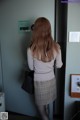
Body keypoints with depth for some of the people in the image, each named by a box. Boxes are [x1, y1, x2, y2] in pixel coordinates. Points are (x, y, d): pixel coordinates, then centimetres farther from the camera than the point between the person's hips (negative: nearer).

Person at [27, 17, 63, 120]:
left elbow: (31, 67, -7)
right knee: (48, 104, 28)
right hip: (51, 80, 4)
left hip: (39, 81, -3)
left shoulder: (31, 50, -23)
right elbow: (59, 65, -2)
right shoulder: (56, 47, -15)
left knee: (40, 105, 22)